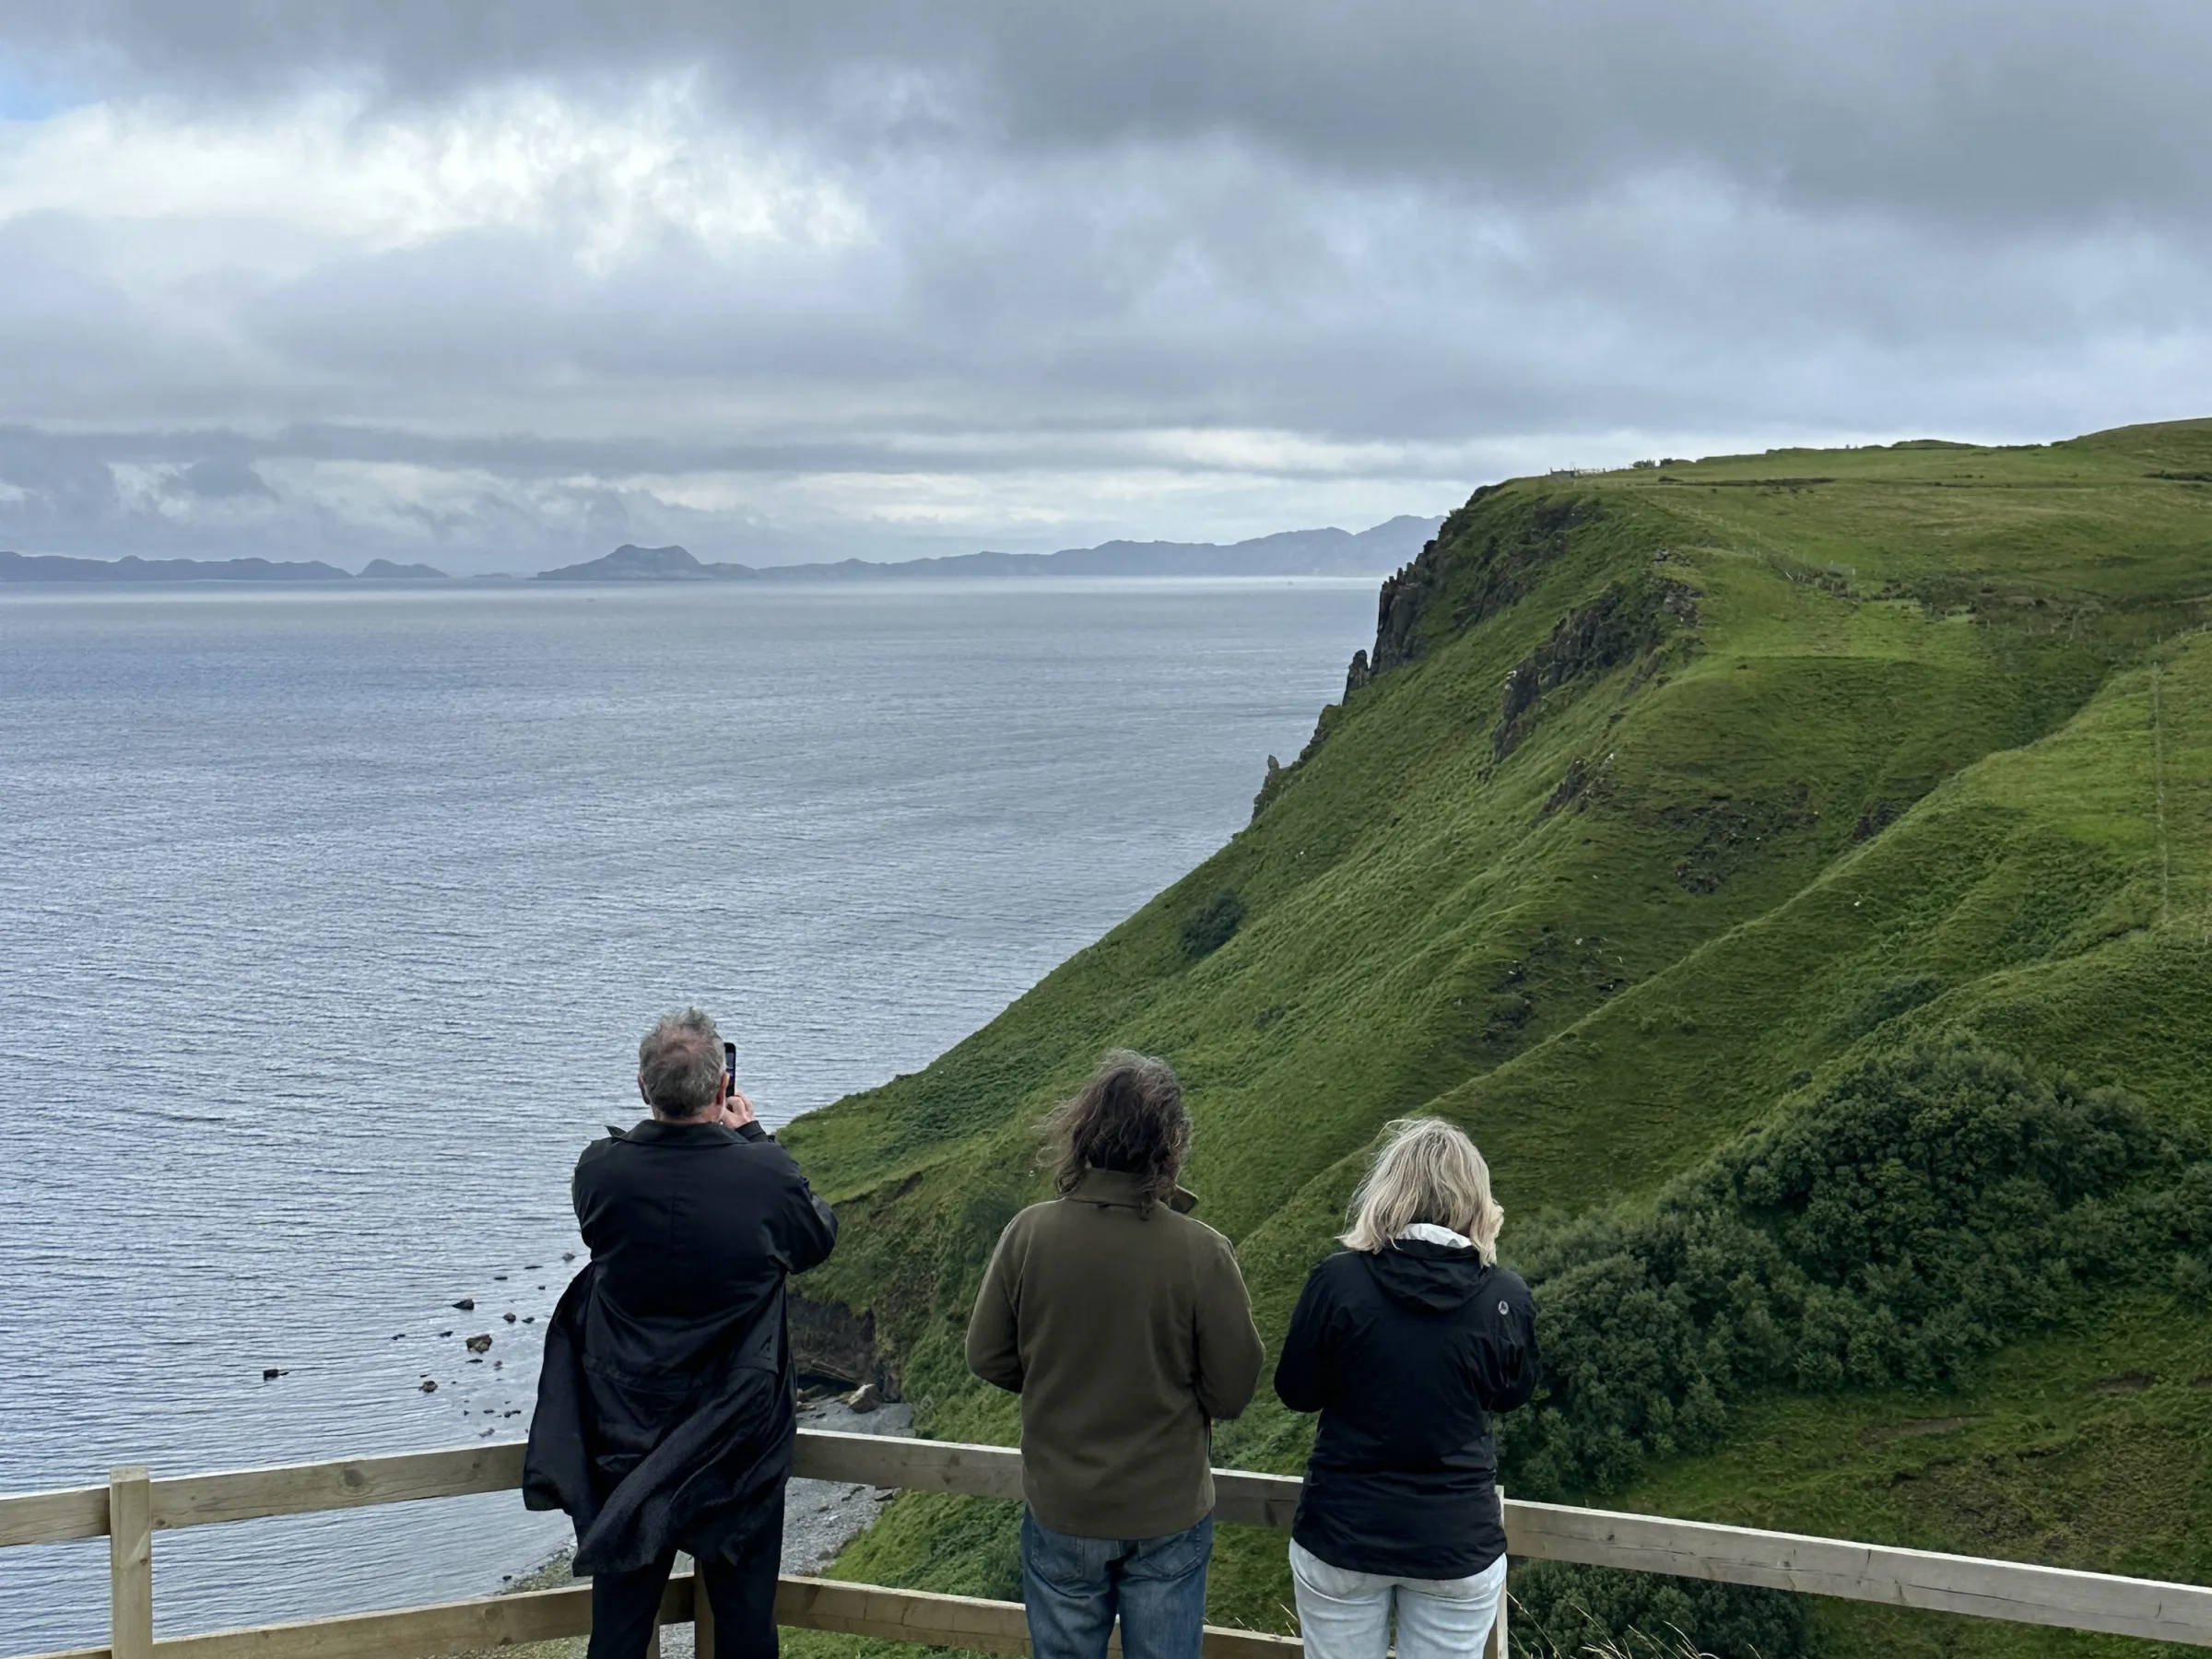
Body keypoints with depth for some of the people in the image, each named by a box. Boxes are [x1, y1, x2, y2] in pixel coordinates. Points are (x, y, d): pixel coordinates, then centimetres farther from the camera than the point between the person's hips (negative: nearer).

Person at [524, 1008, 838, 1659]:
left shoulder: (600, 1170, -14)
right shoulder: (765, 1174, -19)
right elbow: (820, 1236, 3)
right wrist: (751, 1136, 8)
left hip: (626, 1438, 2)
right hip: (740, 1440, -2)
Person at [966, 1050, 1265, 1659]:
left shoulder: (1028, 1234, -15)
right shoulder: (1203, 1254, -20)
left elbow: (988, 1359, -3)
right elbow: (1233, 1391, -11)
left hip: (1060, 1514, 1)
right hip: (1170, 1516, -1)